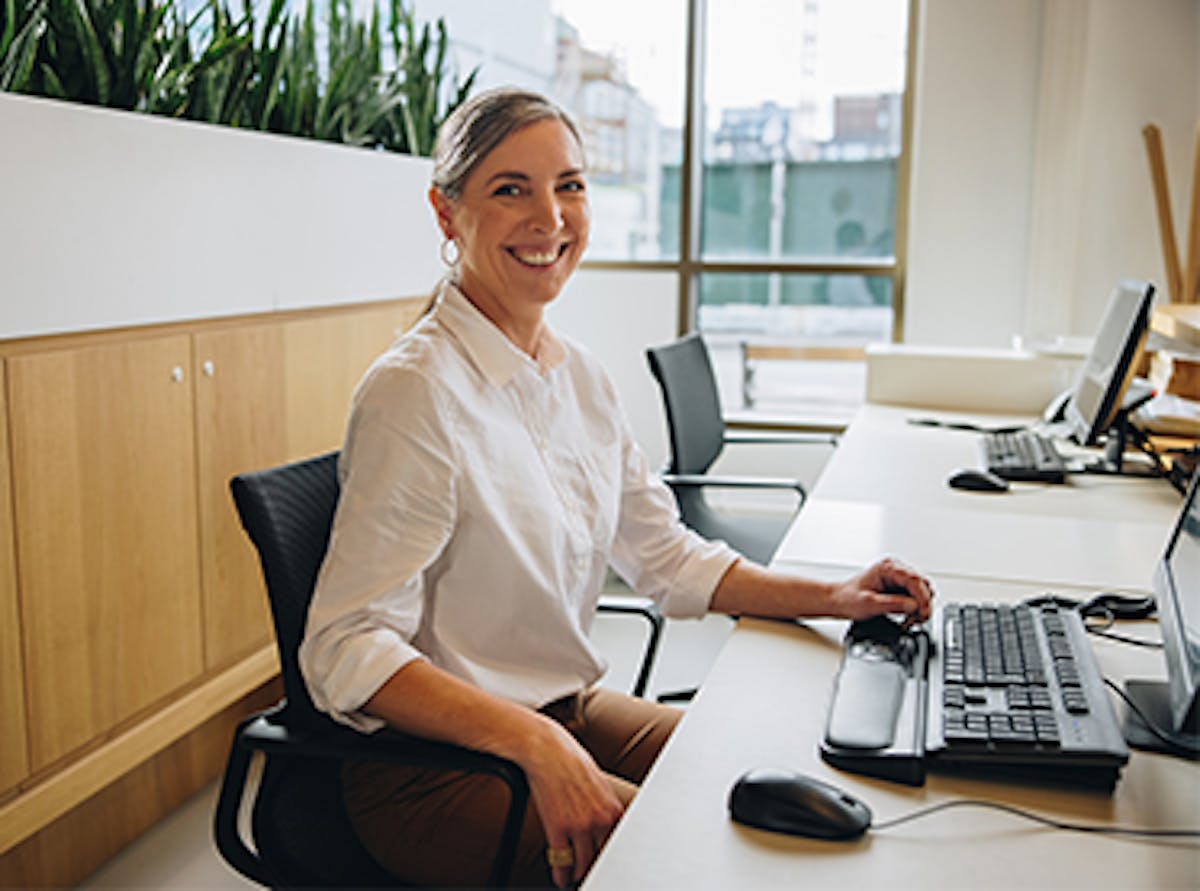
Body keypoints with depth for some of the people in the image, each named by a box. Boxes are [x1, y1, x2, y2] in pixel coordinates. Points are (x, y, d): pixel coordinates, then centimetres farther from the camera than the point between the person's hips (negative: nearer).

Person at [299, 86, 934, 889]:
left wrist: (830, 599, 4)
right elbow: (347, 650, -23)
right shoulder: (416, 393, -21)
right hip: (436, 762, -7)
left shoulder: (581, 377, 4)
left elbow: (666, 557, 13)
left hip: (570, 709, 8)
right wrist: (534, 742, -33)